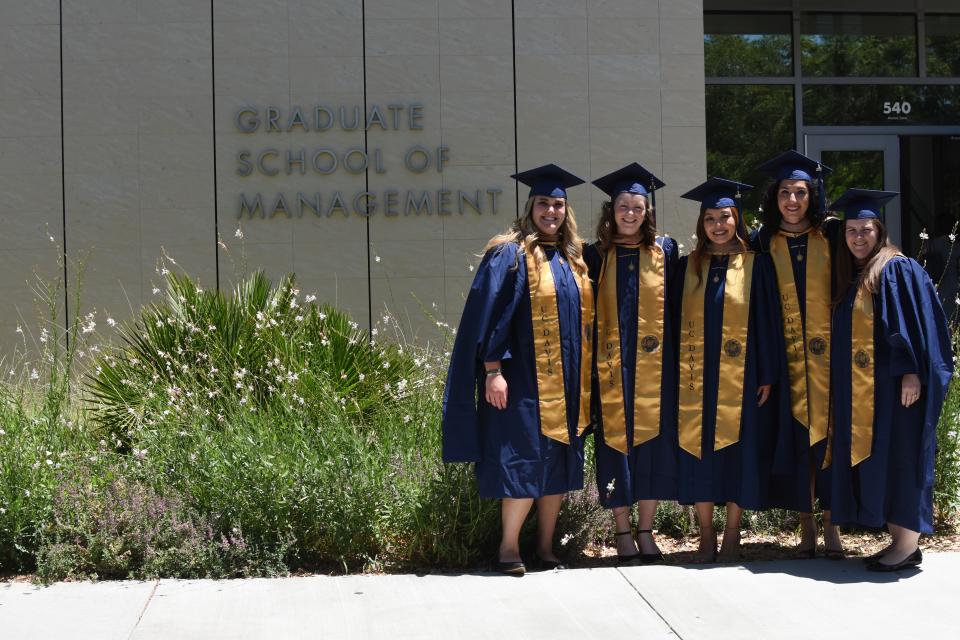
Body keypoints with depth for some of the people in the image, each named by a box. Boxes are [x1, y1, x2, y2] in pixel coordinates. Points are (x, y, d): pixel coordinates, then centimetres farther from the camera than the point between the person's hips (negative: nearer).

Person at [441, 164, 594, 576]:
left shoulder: (573, 259, 14)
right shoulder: (510, 255, -6)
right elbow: (490, 315, -11)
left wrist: (583, 379, 13)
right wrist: (493, 371, -18)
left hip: (566, 383, 7)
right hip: (523, 380, -7)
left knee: (560, 463, 8)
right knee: (524, 461, -7)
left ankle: (546, 546, 17)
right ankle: (508, 548, 4)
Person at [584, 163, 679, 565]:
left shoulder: (664, 252, 6)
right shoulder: (596, 256, 5)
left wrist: (675, 360, 0)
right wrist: (590, 362, -3)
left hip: (654, 368, 1)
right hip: (611, 369, 0)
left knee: (653, 439, 3)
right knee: (615, 441, 2)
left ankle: (645, 530, 15)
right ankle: (623, 532, 13)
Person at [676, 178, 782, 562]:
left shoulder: (756, 265, 2)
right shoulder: (688, 267, 7)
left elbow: (767, 321, 1)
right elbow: (677, 321, 8)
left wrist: (767, 375, -4)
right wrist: (675, 373, 2)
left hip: (739, 377, -2)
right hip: (696, 377, 2)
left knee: (738, 450, 2)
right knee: (698, 451, 3)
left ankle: (732, 534, 14)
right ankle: (706, 535, 13)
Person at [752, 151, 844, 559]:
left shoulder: (832, 234, 3)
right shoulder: (764, 242, 5)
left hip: (829, 352, -1)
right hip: (787, 356, 1)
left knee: (830, 433, 0)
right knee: (796, 438, 2)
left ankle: (831, 525, 10)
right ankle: (806, 528, 11)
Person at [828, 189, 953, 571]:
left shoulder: (899, 270, -6)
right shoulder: (846, 278, 17)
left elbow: (919, 322, -13)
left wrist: (912, 371, -21)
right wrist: (837, 379, 14)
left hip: (892, 383, -8)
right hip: (856, 390, 8)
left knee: (896, 454, -7)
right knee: (867, 457, 7)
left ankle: (909, 542, -1)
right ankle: (896, 539, 13)